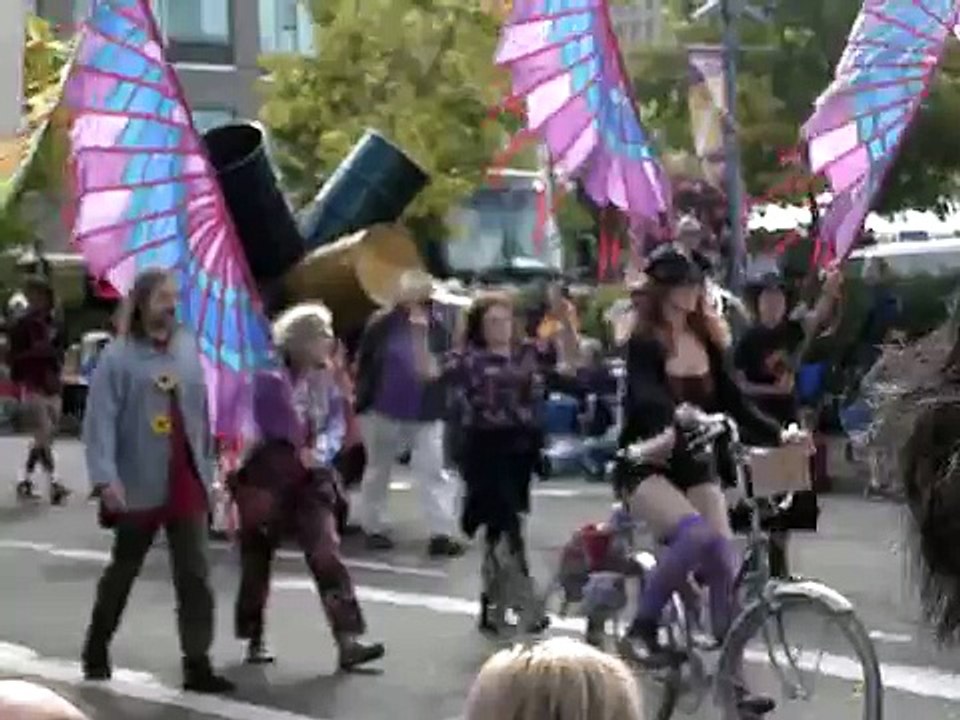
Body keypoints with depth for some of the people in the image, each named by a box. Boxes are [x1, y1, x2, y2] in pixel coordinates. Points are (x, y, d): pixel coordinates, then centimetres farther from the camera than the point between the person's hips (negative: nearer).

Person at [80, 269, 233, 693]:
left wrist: (206, 466, 10)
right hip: (139, 486, -3)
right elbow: (100, 421, -15)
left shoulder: (188, 348, 5)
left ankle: (197, 664, 3)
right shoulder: (118, 357, -9)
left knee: (195, 575, -1)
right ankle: (96, 649, 34)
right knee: (123, 570, 13)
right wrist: (105, 477, -24)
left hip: (187, 483, 3)